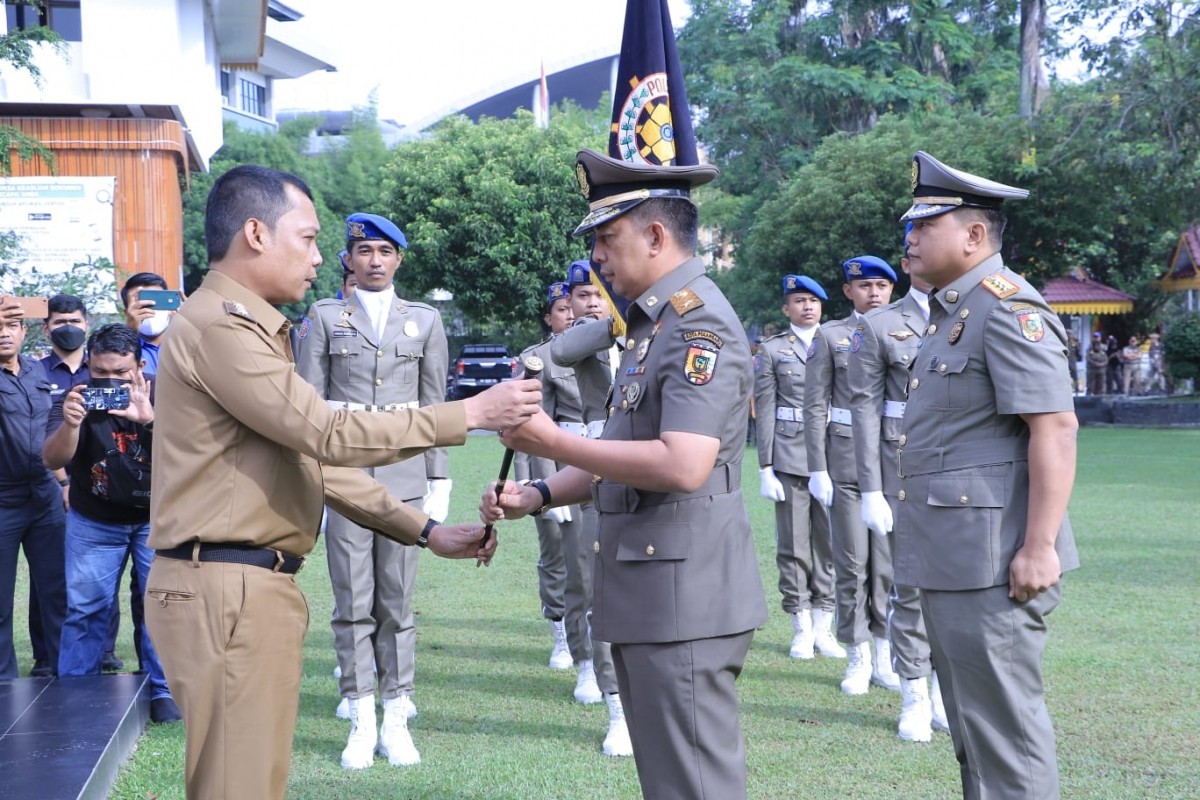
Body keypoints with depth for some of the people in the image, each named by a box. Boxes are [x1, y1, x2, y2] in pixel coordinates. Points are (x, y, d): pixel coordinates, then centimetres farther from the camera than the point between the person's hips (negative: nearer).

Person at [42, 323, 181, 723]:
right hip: (94, 521, 1)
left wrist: (150, 419, -45)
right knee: (84, 608, 0)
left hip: (156, 518, 0)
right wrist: (70, 424, -45)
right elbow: (52, 460, -23)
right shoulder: (81, 398, -14)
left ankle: (164, 690, 5)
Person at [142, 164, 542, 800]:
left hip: (256, 587, 10)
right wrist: (471, 413, -13)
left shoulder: (247, 327, 21)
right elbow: (330, 435, -17)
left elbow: (313, 456, 19)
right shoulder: (219, 324, -12)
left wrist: (427, 531, 13)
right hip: (226, 588, -10)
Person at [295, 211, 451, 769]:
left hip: (404, 476, 1)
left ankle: (396, 720, 11)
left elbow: (434, 404, 10)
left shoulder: (424, 320, 11)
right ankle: (361, 722, 8)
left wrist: (439, 479, 6)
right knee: (353, 603, 1)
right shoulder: (324, 318, 7)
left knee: (397, 601, 4)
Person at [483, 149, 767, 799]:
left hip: (684, 597, -10)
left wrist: (554, 443, -19)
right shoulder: (652, 322, 17)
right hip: (645, 597, 10)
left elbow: (682, 466, -27)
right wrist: (539, 496, 8)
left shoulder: (700, 325, -15)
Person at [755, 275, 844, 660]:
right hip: (790, 458, -2)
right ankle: (801, 629, 9)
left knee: (828, 542, 3)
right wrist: (765, 468, -5)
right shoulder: (772, 350, 6)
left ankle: (823, 626, 12)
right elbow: (765, 411, 2)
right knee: (794, 544, 0)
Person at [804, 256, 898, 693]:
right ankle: (858, 657, 10)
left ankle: (885, 657, 13)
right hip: (846, 458, -2)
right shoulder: (830, 336, 4)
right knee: (851, 562, 1)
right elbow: (815, 406, 1)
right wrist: (818, 469, -6)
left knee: (890, 561, 3)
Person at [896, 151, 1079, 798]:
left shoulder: (1008, 309, -14)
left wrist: (1040, 546, -24)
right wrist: (910, 524, 22)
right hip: (949, 557, 11)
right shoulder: (949, 314, 18)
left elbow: (1056, 427, -21)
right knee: (971, 722, 16)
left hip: (991, 562, -11)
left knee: (1003, 718, -5)